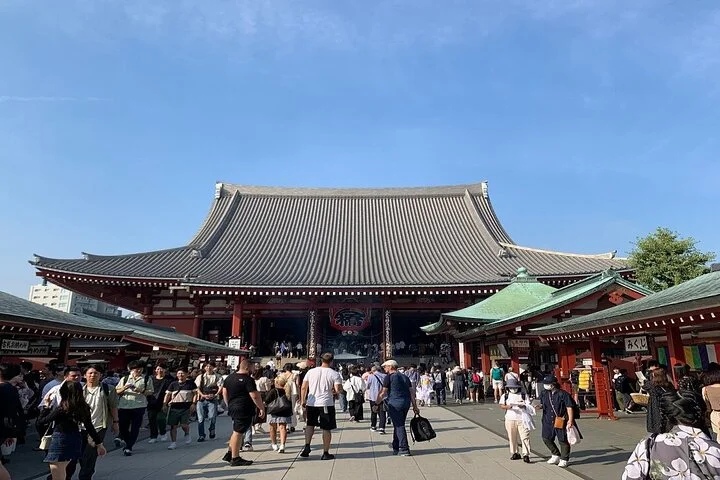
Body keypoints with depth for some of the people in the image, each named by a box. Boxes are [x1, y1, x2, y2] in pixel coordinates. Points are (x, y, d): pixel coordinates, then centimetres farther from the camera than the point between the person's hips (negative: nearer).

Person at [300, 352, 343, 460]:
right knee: (326, 428, 7)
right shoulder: (334, 374, -6)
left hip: (311, 403, 3)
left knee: (310, 424, 22)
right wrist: (336, 393, 9)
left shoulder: (311, 371, 3)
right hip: (326, 404, -3)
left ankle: (307, 446, 9)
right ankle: (326, 453, 12)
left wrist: (302, 401, 12)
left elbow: (304, 387, 3)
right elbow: (338, 390, -14)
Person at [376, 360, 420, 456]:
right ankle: (396, 448, 25)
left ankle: (404, 449, -5)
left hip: (395, 404, -7)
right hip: (406, 403, 7)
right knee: (398, 425, 17)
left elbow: (383, 393, -4)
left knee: (399, 426, -2)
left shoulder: (389, 377, -2)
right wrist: (415, 406, 13)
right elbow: (412, 392, 12)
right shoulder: (405, 377, 16)